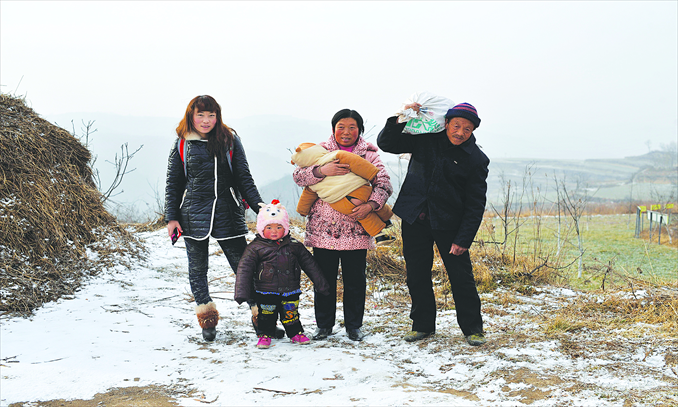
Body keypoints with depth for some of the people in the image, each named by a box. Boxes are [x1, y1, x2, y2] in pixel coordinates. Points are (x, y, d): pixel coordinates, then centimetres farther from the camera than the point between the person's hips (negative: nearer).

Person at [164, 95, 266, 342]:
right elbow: (173, 184, 10)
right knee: (197, 269, 7)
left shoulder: (230, 141, 5)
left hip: (227, 213, -1)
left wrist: (260, 208, 0)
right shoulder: (182, 145, 6)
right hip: (194, 215, 1)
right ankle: (207, 320, 19)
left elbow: (244, 179, 7)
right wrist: (171, 217, 3)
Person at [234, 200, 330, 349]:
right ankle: (265, 334, 26)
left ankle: (295, 332, 32)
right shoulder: (255, 248, -5)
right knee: (266, 314, 7)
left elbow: (309, 264, 10)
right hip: (266, 293, -2)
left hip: (290, 292, 2)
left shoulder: (294, 245, 3)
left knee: (291, 313, 12)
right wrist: (241, 292, -13)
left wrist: (321, 284, 11)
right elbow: (244, 269, -6)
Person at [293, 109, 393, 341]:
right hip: (323, 228, 0)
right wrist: (322, 170, -21)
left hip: (356, 229, 0)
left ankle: (354, 326, 19)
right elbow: (298, 176, -3)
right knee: (324, 278, 6)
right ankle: (324, 325, 20)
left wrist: (370, 205, -16)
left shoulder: (369, 154, 8)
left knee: (355, 280, 5)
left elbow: (384, 184, 1)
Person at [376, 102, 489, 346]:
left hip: (449, 224, -2)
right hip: (415, 219, 3)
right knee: (416, 275, 8)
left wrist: (464, 239, -13)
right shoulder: (425, 139, -1)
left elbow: (475, 205, -6)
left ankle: (473, 328, 14)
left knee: (461, 277, -2)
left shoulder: (476, 160, -7)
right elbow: (386, 143, 3)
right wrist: (399, 120, -16)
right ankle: (423, 324, 24)